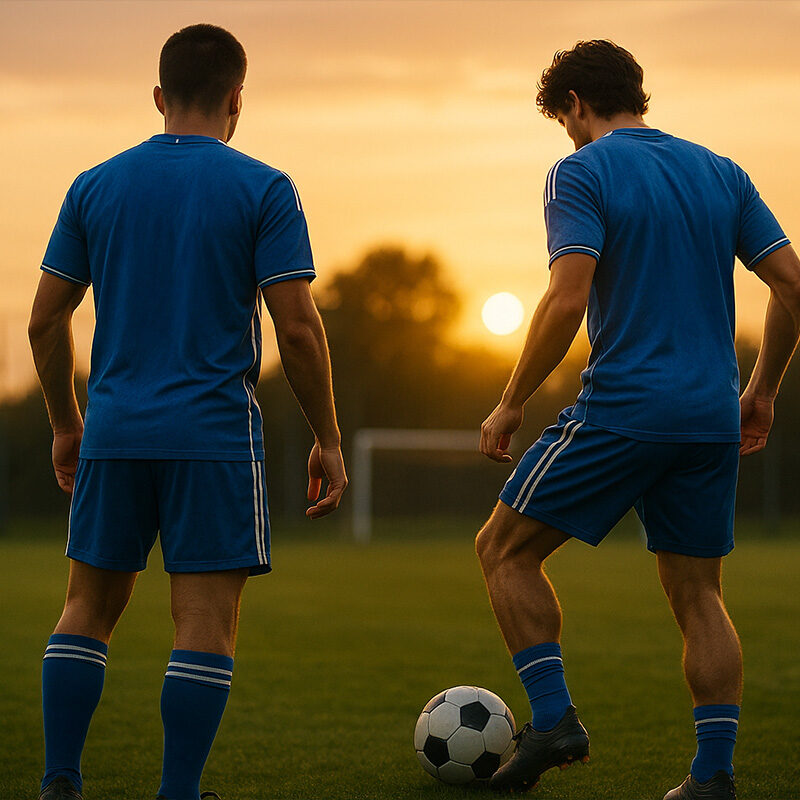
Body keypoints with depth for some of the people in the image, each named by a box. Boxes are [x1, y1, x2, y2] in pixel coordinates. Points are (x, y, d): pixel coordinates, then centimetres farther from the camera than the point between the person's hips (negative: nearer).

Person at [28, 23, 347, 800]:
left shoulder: (95, 185, 7)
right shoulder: (263, 190, -3)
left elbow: (45, 319, 9)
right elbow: (297, 325, -8)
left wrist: (65, 426, 21)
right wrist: (327, 439, 1)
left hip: (114, 433, 4)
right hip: (215, 436, -3)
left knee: (88, 605, 14)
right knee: (206, 620, 0)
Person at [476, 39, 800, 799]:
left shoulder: (581, 173, -5)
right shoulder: (722, 173, 13)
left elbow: (567, 299, -17)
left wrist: (510, 404, -9)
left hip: (620, 412, -6)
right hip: (712, 419, 6)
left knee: (504, 549, 8)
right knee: (697, 594, 11)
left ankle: (553, 718, 0)